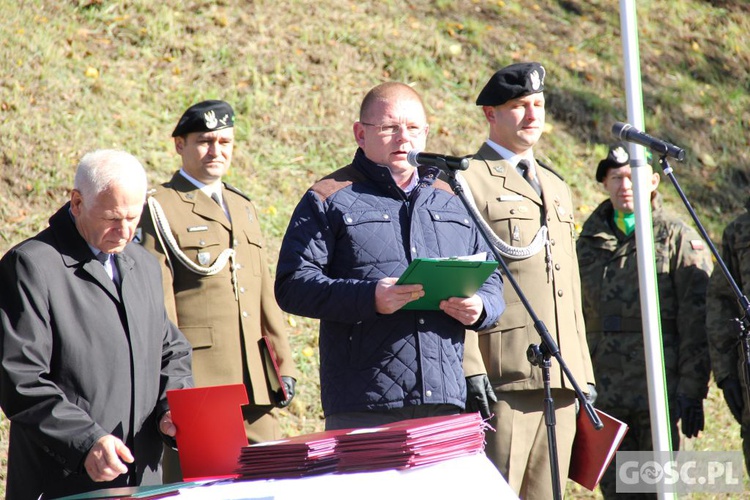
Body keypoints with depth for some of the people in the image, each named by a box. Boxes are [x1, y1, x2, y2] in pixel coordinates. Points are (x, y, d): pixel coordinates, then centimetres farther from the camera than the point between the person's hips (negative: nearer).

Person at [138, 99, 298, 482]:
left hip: (254, 382, 7)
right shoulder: (159, 210, -1)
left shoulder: (244, 208, 22)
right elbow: (157, 303, -8)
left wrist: (284, 366, 15)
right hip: (194, 382, -7)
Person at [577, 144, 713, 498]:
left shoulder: (678, 240, 0)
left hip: (659, 391, -4)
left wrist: (693, 391, -10)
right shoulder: (589, 241, 12)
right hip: (605, 395, 4)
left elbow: (697, 324, -5)